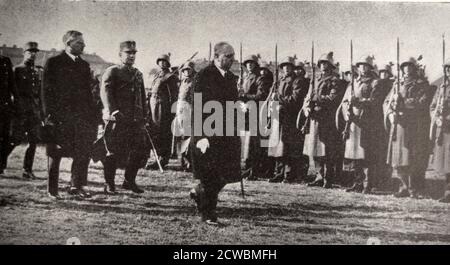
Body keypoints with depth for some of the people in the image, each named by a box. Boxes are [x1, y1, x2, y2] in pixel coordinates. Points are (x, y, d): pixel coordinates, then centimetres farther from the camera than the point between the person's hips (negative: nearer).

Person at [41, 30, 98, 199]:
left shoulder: (84, 65, 15)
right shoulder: (54, 63, -1)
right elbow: (46, 90, -5)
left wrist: (92, 116, 9)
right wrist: (49, 115, -13)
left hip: (81, 116, 5)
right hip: (59, 116, -5)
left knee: (83, 153, 2)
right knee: (56, 153, 3)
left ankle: (76, 187, 12)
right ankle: (52, 190, 11)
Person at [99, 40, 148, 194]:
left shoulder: (137, 74, 19)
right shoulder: (112, 72, -1)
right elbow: (105, 91, -15)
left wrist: (144, 116, 16)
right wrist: (111, 111, -29)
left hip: (135, 120, 6)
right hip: (117, 119, -6)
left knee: (141, 150, 3)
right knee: (114, 152, -4)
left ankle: (129, 181, 19)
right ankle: (109, 184, 8)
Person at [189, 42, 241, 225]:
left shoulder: (231, 78, 13)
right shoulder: (204, 76, -10)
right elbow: (198, 107, -14)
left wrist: (235, 132, 15)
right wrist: (201, 136, -20)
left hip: (227, 133, 7)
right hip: (208, 133, -7)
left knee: (227, 173, 6)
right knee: (210, 175, -1)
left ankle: (198, 193, 30)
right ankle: (207, 213, 13)